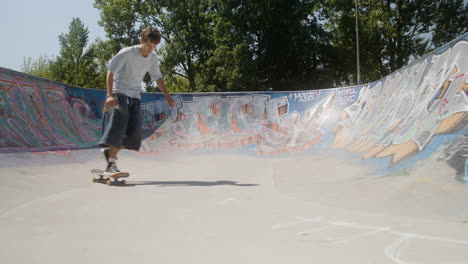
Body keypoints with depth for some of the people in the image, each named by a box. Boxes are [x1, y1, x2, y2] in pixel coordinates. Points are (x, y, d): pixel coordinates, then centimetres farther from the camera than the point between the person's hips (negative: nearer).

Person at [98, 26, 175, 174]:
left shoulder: (153, 58, 4)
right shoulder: (127, 53, -14)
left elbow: (158, 78, 19)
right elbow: (110, 72, -15)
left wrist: (167, 96, 17)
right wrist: (110, 94, -25)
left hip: (135, 96, 6)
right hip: (119, 93, -6)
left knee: (135, 131, -5)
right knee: (119, 124, -21)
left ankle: (110, 152, 11)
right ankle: (111, 164, -21)